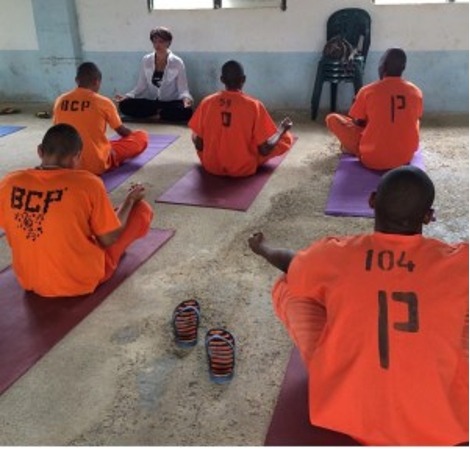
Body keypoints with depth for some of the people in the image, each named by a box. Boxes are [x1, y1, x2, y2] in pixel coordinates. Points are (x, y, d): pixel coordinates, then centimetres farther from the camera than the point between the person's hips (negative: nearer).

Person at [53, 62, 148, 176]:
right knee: (142, 136, 9)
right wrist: (132, 134, 28)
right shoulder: (103, 102, -12)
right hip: (99, 165, -5)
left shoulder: (60, 101, -2)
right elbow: (122, 131, 4)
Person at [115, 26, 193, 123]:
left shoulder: (177, 62, -3)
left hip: (170, 103, -2)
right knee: (124, 105, -24)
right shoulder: (145, 60, 3)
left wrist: (186, 98, -29)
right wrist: (127, 96, -10)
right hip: (150, 102, 2)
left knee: (186, 111, -36)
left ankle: (157, 114, -12)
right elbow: (141, 86, 6)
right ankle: (159, 111, -13)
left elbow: (182, 88, -6)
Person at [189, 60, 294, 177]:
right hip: (244, 169, -3)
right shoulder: (254, 105, -14)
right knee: (285, 137, 11)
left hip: (210, 166, 3)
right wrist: (282, 130, 7)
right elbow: (265, 150, -11)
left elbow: (198, 144, -2)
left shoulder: (207, 102, -7)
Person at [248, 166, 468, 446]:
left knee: (287, 287, 12)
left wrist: (262, 249, 36)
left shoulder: (333, 256, -11)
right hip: (438, 426, 1)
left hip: (341, 414, 0)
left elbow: (289, 265, 13)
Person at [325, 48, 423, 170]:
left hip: (372, 159, -4)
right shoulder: (416, 92, -1)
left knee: (332, 118, 13)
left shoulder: (368, 90, -10)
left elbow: (358, 123, 3)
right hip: (406, 157, 4)